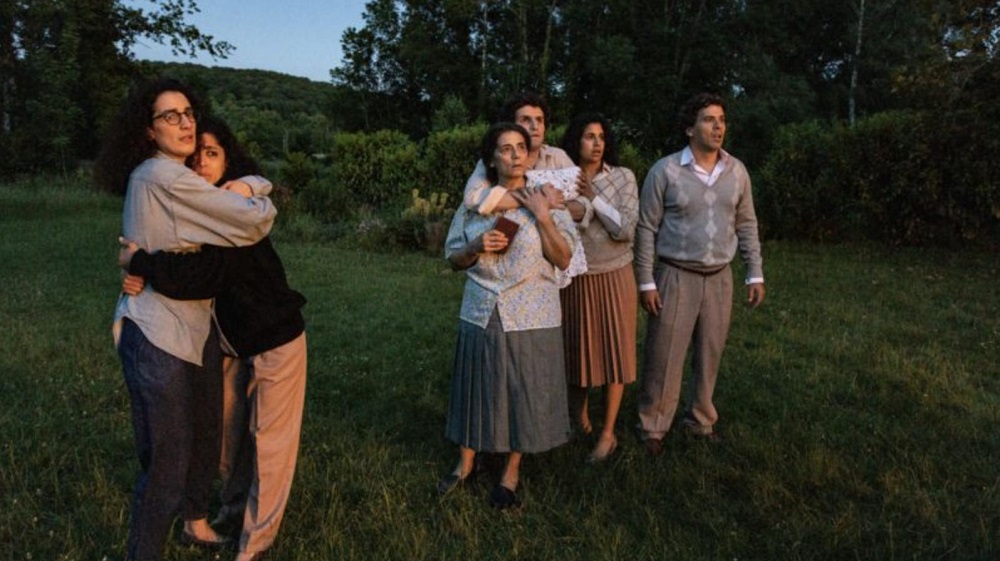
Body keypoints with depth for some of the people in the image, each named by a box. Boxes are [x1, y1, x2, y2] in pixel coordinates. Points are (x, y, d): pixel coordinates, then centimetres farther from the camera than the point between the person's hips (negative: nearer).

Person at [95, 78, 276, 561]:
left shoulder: (179, 177, 14)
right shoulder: (161, 176, -18)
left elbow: (262, 183, 18)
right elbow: (254, 221, -19)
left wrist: (246, 186, -3)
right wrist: (257, 204, 2)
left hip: (198, 326, 10)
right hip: (158, 336, -10)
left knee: (206, 435, 21)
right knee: (167, 462, -1)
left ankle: (196, 522, 44)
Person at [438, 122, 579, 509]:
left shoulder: (547, 201, -2)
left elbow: (563, 260, -7)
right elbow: (453, 258, 7)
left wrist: (543, 218, -16)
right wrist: (476, 247, -13)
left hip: (530, 316, -1)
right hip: (482, 313, 2)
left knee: (523, 391, 8)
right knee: (478, 387, 12)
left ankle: (511, 471, 27)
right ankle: (465, 462, 31)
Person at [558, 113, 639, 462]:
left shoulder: (623, 177, -3)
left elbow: (626, 230, -13)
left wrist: (593, 199, -14)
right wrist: (582, 211, -20)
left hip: (613, 277, -1)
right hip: (574, 279, 1)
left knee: (614, 351, 3)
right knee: (577, 348, 11)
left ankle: (608, 434, 14)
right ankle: (579, 413, 35)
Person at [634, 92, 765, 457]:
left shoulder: (736, 171, 3)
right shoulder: (665, 171, -9)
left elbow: (746, 225, 11)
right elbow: (646, 229, -6)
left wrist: (755, 274, 7)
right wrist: (646, 282, -9)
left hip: (719, 277, 4)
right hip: (675, 276, -4)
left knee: (710, 355, 12)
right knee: (665, 357, 1)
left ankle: (701, 421, 30)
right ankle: (653, 429, 15)